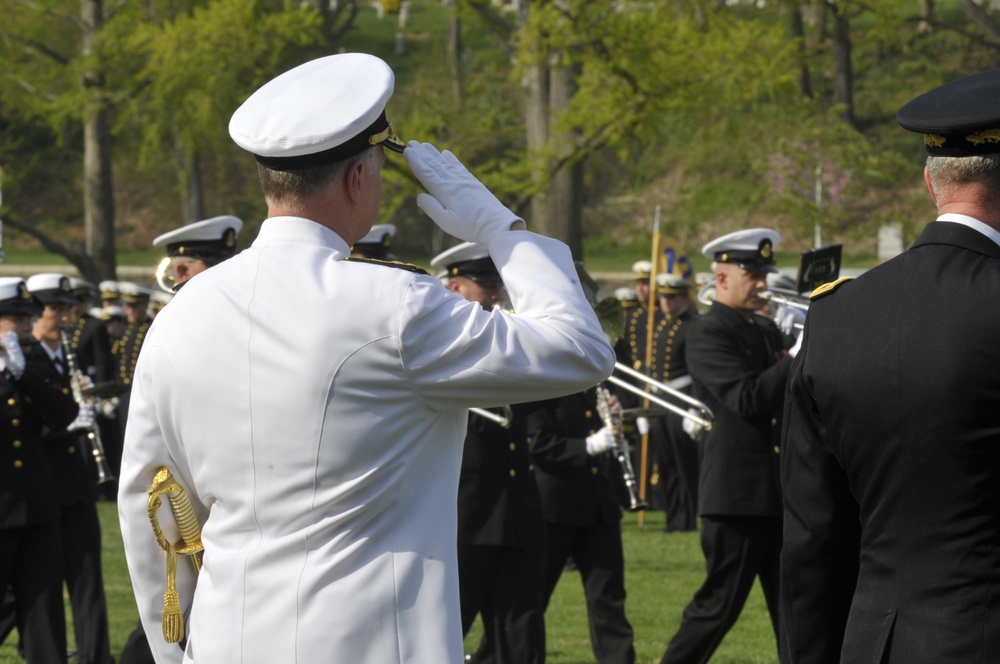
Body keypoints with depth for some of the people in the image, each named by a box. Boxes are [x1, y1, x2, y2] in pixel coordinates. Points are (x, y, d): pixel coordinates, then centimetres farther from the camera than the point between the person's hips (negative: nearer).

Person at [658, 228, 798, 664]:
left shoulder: (766, 331, 15)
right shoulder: (707, 333, -10)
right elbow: (748, 398, -21)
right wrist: (800, 357, -22)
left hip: (780, 489, 8)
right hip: (738, 490, -8)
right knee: (719, 604, -2)